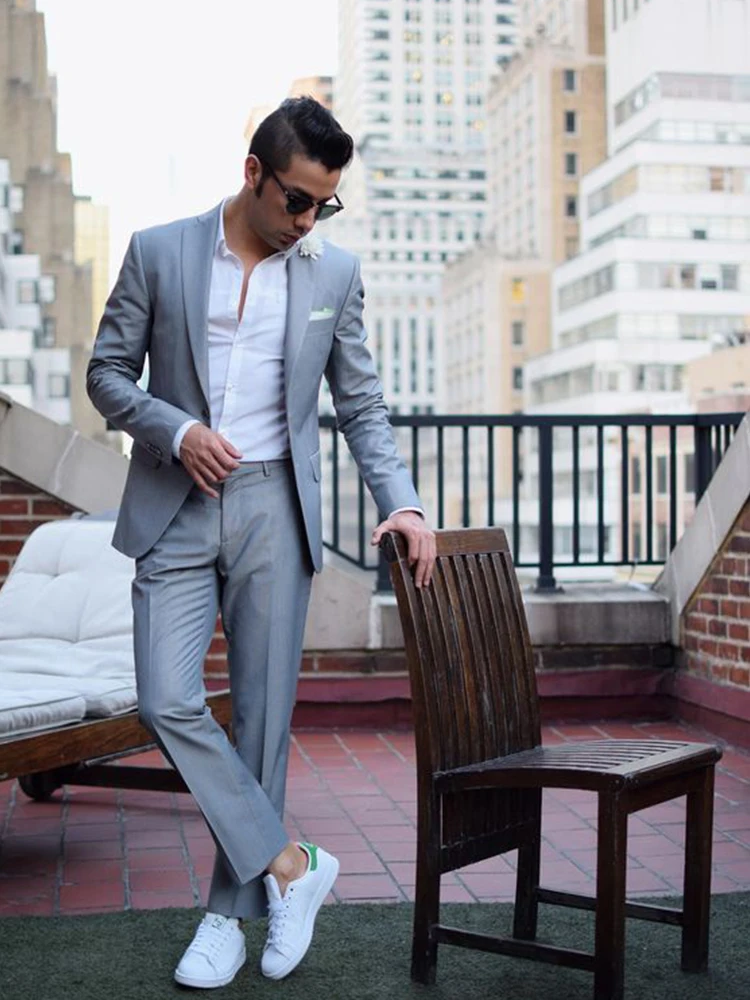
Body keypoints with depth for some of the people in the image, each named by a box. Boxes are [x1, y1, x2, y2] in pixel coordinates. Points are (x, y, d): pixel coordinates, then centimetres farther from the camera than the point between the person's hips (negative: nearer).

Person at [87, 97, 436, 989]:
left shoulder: (334, 273, 6)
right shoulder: (158, 253, 2)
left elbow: (361, 405, 10)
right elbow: (107, 372, 6)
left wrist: (401, 502, -4)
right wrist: (177, 431, -12)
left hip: (273, 511, 1)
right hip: (175, 510, 0)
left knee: (262, 715, 2)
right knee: (167, 702, -12)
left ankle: (231, 911, 17)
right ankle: (287, 864, 3)